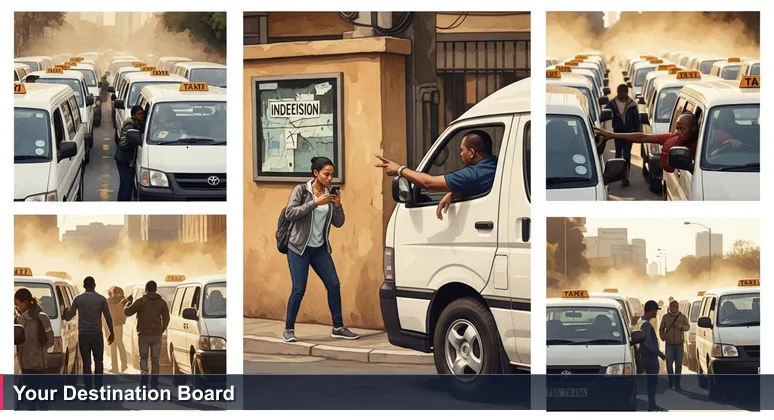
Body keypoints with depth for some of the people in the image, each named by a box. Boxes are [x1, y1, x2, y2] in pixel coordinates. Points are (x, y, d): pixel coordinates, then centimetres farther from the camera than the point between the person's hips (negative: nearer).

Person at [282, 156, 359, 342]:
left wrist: (338, 206, -13)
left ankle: (338, 327, 12)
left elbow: (338, 223, 5)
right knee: (299, 290, -8)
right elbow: (289, 213, -19)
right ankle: (289, 329, 6)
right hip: (299, 248, -5)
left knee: (334, 285, 1)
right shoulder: (301, 190, -7)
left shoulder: (330, 194, 4)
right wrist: (315, 203, -23)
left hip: (320, 249, 5)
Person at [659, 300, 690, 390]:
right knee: (669, 363, -6)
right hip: (669, 344, -1)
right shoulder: (665, 317, 1)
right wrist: (662, 337, -10)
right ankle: (671, 382, 11)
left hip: (679, 344, 1)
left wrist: (681, 326, -27)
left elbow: (688, 327, -6)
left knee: (679, 364, 1)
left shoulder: (682, 317, 2)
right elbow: (661, 329, 7)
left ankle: (677, 383, 9)